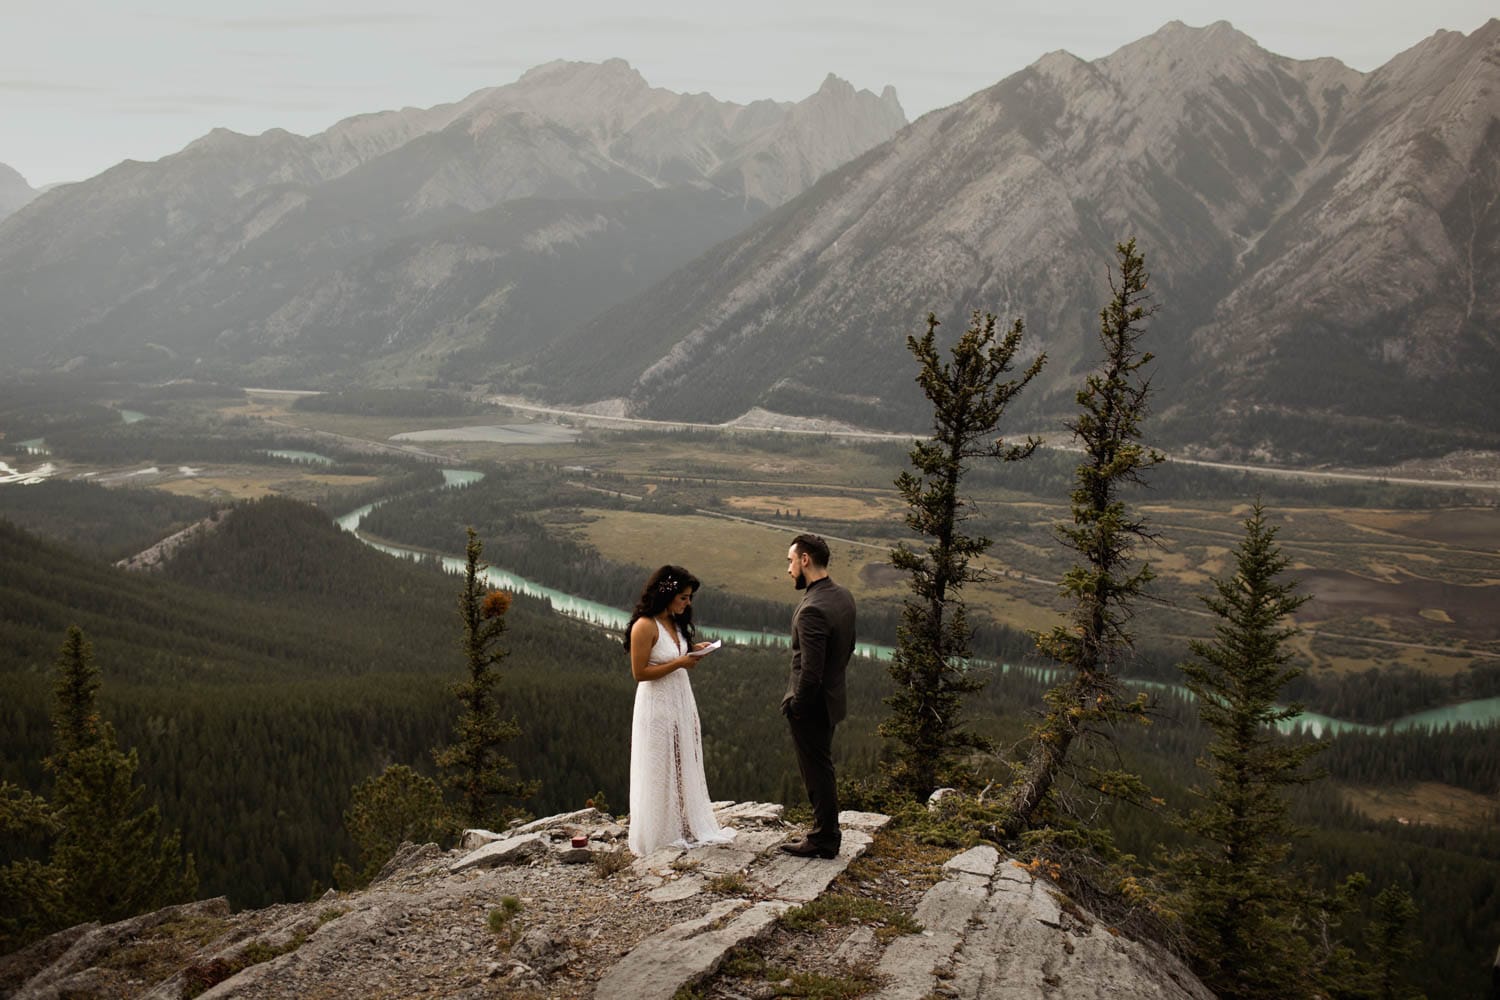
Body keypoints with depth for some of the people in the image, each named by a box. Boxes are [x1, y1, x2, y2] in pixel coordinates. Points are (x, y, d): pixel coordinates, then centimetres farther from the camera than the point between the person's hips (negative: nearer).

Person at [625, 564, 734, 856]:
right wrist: (679, 663, -20)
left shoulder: (675, 623, 7)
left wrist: (693, 649, 0)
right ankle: (661, 833, 15)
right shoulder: (645, 626, -18)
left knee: (685, 766, 14)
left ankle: (687, 826, 24)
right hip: (658, 704, -8)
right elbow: (639, 672, -19)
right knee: (660, 770, 3)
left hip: (681, 701, 8)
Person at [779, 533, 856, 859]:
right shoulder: (843, 596, 1)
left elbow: (810, 671, -27)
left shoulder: (812, 610, -28)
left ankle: (823, 841, 18)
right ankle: (826, 833, 32)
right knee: (822, 769, 20)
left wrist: (795, 706, -14)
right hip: (832, 696, 9)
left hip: (810, 704, -9)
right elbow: (849, 647, 13)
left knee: (817, 773, 5)